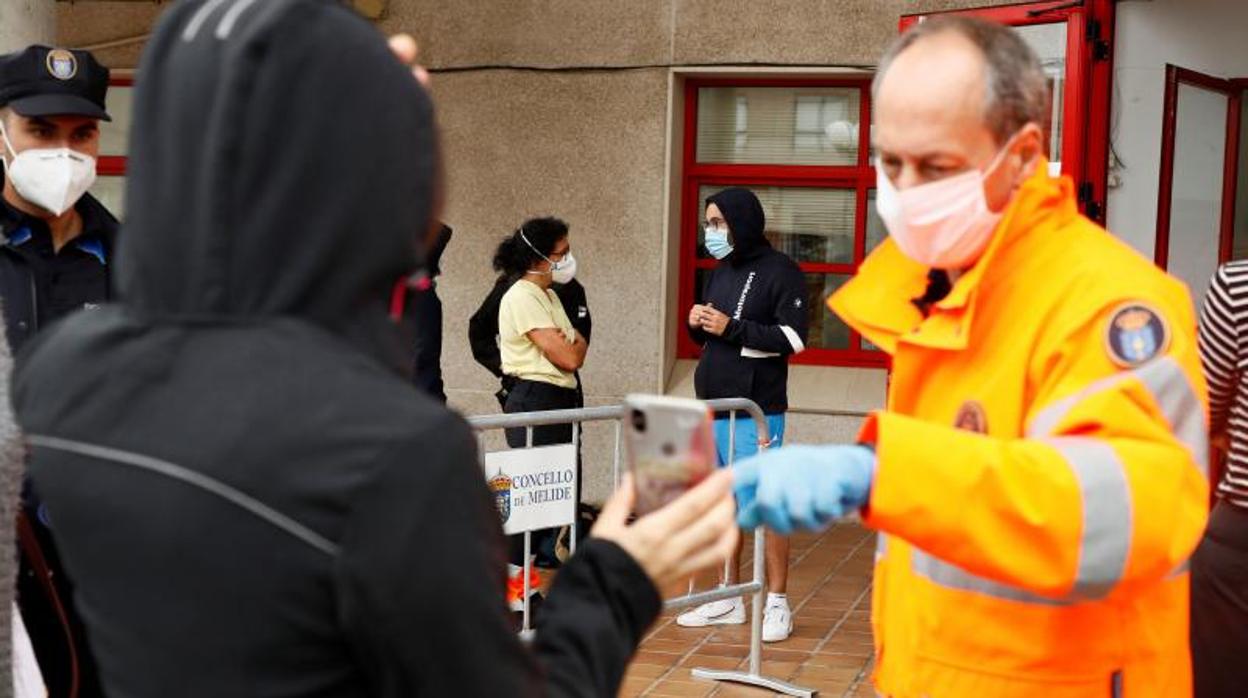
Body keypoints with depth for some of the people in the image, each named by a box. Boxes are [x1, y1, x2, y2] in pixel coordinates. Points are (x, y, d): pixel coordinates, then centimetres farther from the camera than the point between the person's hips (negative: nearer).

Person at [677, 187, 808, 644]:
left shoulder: (780, 272, -7)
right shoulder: (721, 272, 16)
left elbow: (793, 338, -14)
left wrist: (732, 327, -19)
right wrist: (698, 325, 0)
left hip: (755, 410, -7)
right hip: (713, 407, 7)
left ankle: (777, 604, 2)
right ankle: (729, 598, 19)